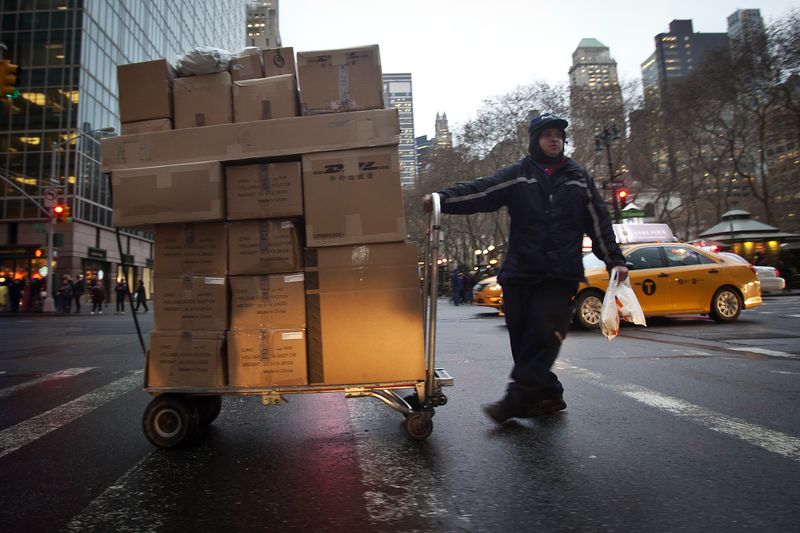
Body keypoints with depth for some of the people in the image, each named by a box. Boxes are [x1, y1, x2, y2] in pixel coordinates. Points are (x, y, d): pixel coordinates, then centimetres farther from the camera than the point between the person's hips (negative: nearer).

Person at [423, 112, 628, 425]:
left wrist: (614, 260, 12)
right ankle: (548, 394, 16)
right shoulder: (517, 175, 8)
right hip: (520, 273, 1)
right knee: (522, 337, 2)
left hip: (560, 275, 0)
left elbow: (599, 222, 17)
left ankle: (517, 397, -6)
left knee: (543, 335, -11)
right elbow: (479, 192, -7)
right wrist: (442, 199, -22)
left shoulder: (578, 178, 14)